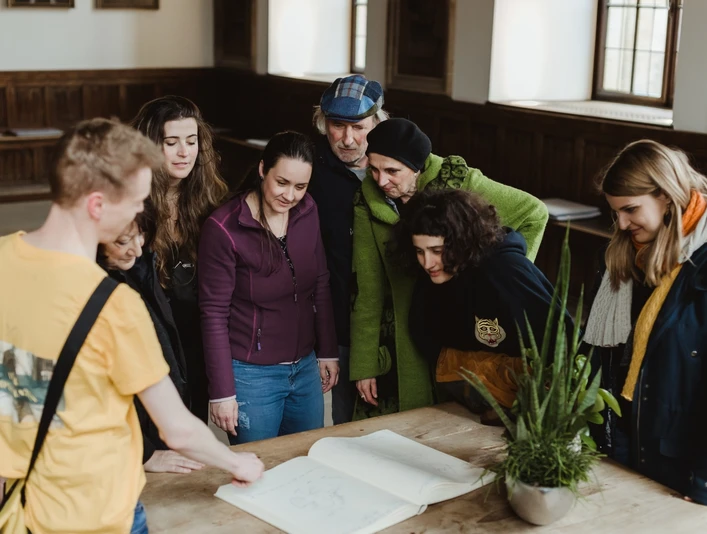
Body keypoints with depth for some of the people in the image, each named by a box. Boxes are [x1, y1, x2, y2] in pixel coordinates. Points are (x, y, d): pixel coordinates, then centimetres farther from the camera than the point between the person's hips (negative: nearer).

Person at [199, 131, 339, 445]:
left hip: (305, 368, 5)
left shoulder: (307, 212, -2)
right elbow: (214, 314, -14)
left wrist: (327, 351, 10)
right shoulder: (223, 228, -17)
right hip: (251, 374, -5)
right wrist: (222, 392, -13)